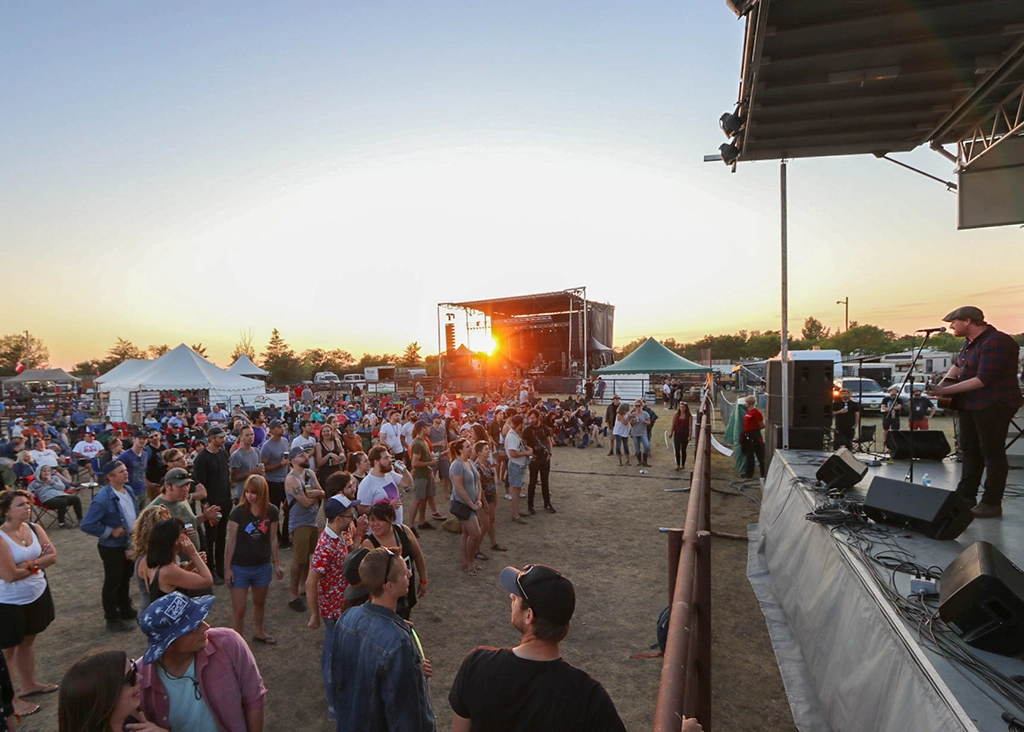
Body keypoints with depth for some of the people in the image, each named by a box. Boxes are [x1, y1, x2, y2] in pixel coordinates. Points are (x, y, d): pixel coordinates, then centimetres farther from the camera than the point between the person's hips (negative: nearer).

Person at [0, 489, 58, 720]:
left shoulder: (34, 528, -4)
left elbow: (52, 556, -3)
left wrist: (27, 564, -17)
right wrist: (37, 563, -12)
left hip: (37, 594, 7)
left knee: (28, 640, 21)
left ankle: (28, 684, 38)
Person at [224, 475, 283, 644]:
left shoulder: (272, 511, -10)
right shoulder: (238, 512, -17)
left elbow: (273, 539, 1)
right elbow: (231, 541, -10)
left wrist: (277, 563, 6)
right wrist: (228, 567, -7)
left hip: (263, 566, 3)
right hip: (240, 567, -3)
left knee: (260, 602, 23)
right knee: (239, 609, 4)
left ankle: (258, 632, 46)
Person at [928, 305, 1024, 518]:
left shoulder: (996, 342, -20)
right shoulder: (970, 342, 11)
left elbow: (982, 379, -25)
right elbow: (958, 364, 24)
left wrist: (945, 391, -22)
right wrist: (944, 382, 5)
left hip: (993, 405, -10)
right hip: (970, 405, 10)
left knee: (992, 453, -2)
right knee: (970, 451, 15)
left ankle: (991, 504, 4)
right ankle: (965, 497, 24)